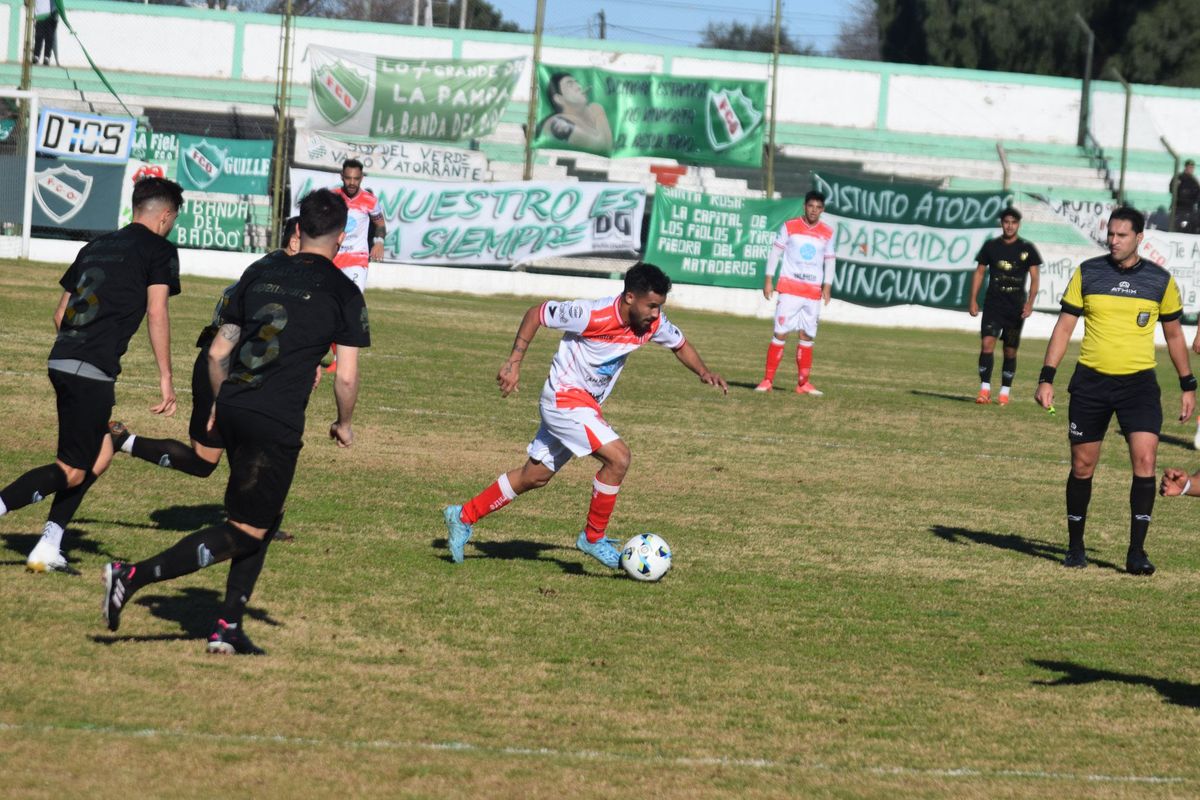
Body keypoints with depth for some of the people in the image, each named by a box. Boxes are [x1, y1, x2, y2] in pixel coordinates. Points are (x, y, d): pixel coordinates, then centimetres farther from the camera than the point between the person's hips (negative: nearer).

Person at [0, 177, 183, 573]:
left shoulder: (97, 246, 21)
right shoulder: (160, 250, 1)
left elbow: (60, 313, 22)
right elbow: (156, 314, -8)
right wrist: (166, 378, -6)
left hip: (61, 359, 8)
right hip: (93, 369, -8)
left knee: (100, 455, 19)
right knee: (71, 472, -4)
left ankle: (47, 549, 13)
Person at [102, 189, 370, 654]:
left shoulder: (262, 271, 13)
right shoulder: (342, 292, -1)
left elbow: (217, 352, 14)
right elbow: (347, 376, -5)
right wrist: (343, 425, 14)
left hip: (232, 410, 6)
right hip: (277, 424, -6)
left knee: (264, 519, 22)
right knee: (246, 532, 0)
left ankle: (228, 628, 15)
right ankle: (133, 576, -14)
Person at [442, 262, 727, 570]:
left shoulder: (653, 323, -7)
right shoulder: (592, 315, -26)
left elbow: (679, 344, 13)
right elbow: (535, 314, -14)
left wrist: (704, 372, -5)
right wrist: (514, 363, -17)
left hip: (587, 404, 8)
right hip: (564, 399, -8)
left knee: (535, 476, 15)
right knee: (618, 457, -20)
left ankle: (464, 517, 29)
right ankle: (593, 538, -5)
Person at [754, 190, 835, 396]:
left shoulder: (827, 233, 7)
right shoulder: (789, 227, 0)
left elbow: (829, 261, 14)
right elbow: (775, 252, 3)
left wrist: (827, 286, 4)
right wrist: (768, 280, -2)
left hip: (813, 292, 3)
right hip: (789, 288, -3)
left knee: (807, 336, 2)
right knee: (780, 333, -7)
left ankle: (803, 383, 8)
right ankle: (768, 380, -5)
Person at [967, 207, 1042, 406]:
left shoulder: (1027, 248, 2)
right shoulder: (991, 246, 5)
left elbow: (1034, 278, 2)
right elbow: (979, 272, 10)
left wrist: (1030, 302, -11)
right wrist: (973, 300, 3)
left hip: (1016, 307, 0)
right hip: (993, 305, 0)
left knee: (1010, 351, 5)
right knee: (987, 343, -15)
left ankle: (1005, 392, 14)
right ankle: (985, 389, -14)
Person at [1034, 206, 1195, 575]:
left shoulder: (1160, 280, 2)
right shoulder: (1087, 273, 0)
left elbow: (1174, 334, 13)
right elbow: (1064, 326, 3)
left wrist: (1188, 386, 13)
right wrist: (1047, 378, -4)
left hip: (1138, 382, 0)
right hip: (1090, 382, 0)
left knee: (1145, 461, -15)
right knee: (1082, 466, 5)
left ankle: (1137, 551, -10)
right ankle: (1075, 546, 21)